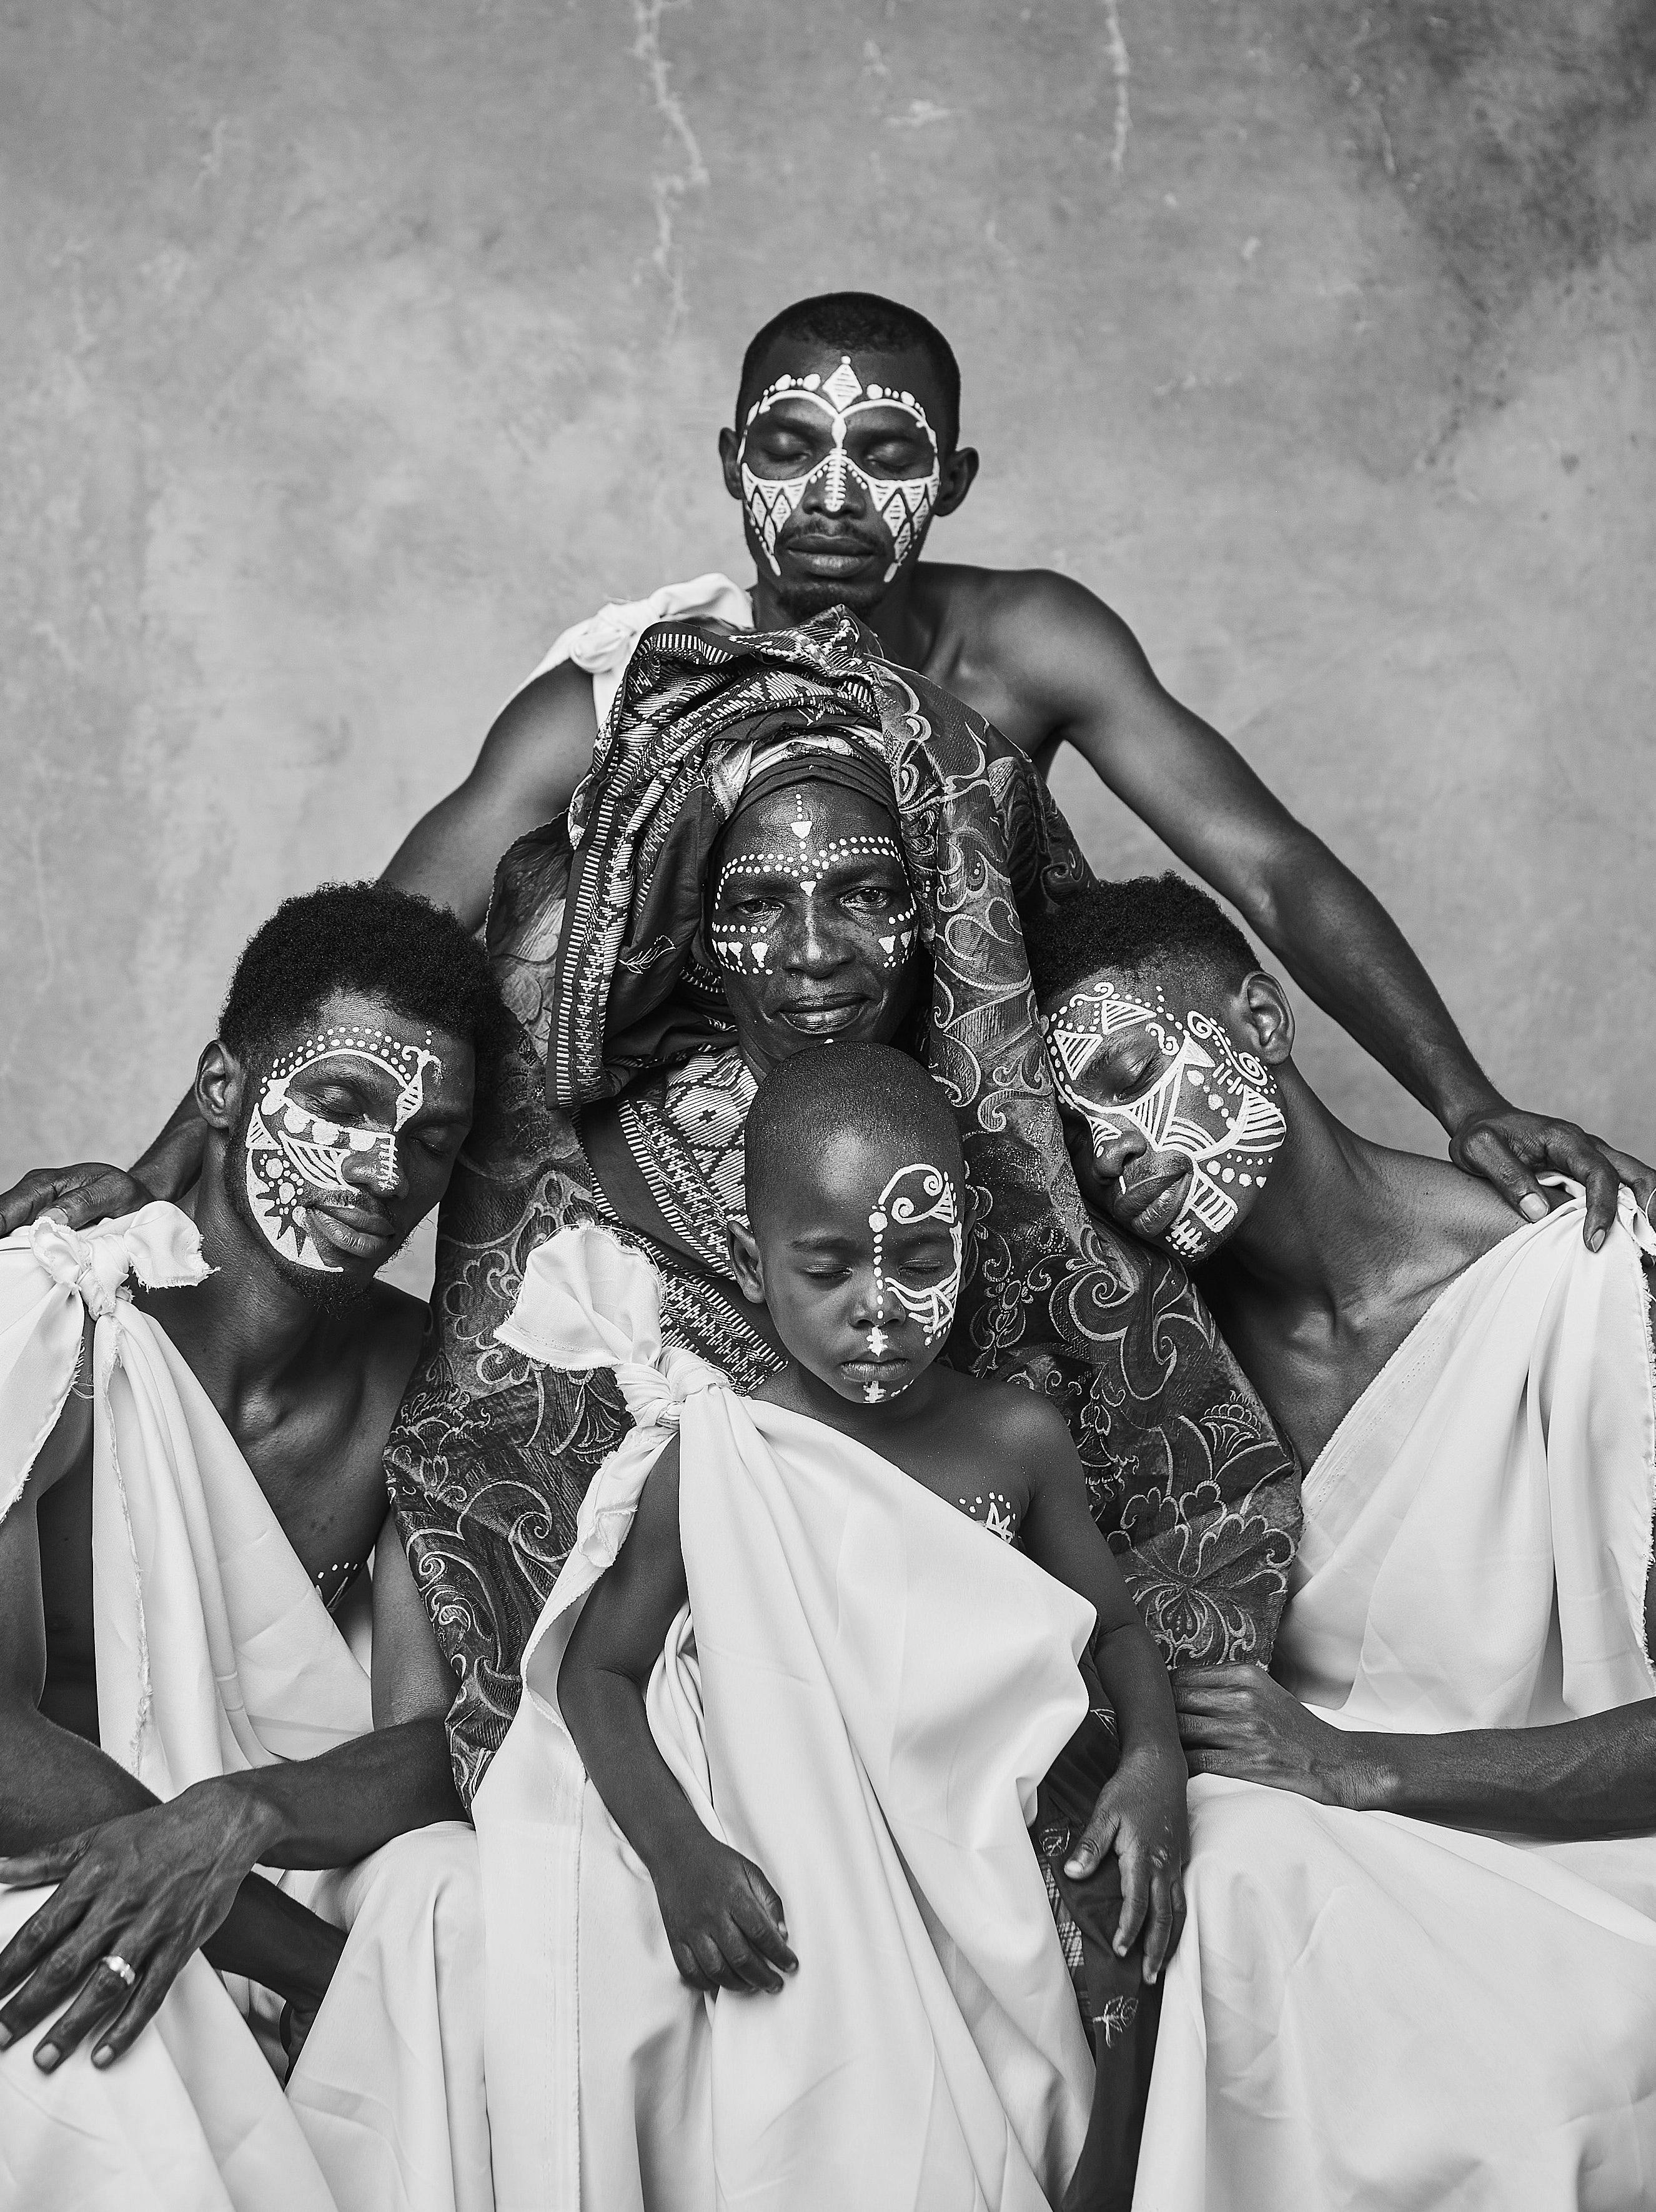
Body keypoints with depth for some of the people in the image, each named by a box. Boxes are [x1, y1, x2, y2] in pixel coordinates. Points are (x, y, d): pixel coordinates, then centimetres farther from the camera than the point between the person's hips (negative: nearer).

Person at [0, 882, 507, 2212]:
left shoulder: (419, 1375, 2)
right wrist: (331, 1962, -25)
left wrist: (240, 1817, -28)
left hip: (287, 1891, 4)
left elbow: (437, 1739, -5)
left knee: (462, 1899, -27)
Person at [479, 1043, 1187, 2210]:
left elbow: (1115, 1625, 12)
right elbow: (598, 1669, -1)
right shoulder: (710, 1467, -7)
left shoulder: (1017, 1440, -1)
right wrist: (675, 1847, -16)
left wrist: (1155, 1756, -8)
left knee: (1124, 1965, -16)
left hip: (979, 1869, 3)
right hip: (787, 1906, -3)